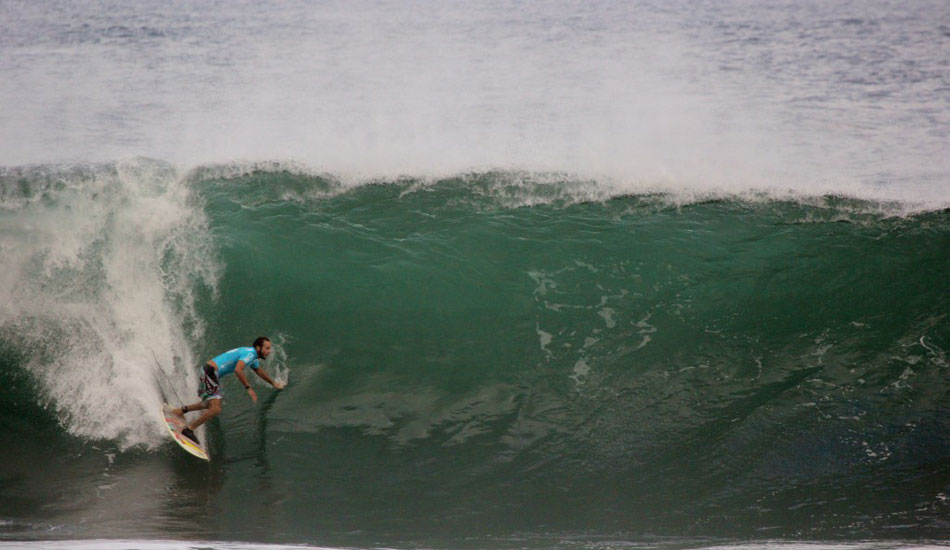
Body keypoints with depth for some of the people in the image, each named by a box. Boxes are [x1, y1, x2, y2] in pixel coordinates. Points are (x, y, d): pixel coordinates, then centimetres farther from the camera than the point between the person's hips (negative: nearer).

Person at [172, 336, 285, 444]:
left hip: (211, 373, 10)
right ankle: (189, 429, -10)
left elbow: (259, 371, 37)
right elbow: (238, 370, -31)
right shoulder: (249, 354, -16)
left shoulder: (253, 357, 16)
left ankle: (183, 410, 36)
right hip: (210, 372, -10)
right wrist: (248, 388, -29)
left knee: (210, 404, 29)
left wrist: (273, 382, 47)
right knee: (216, 409, -18)